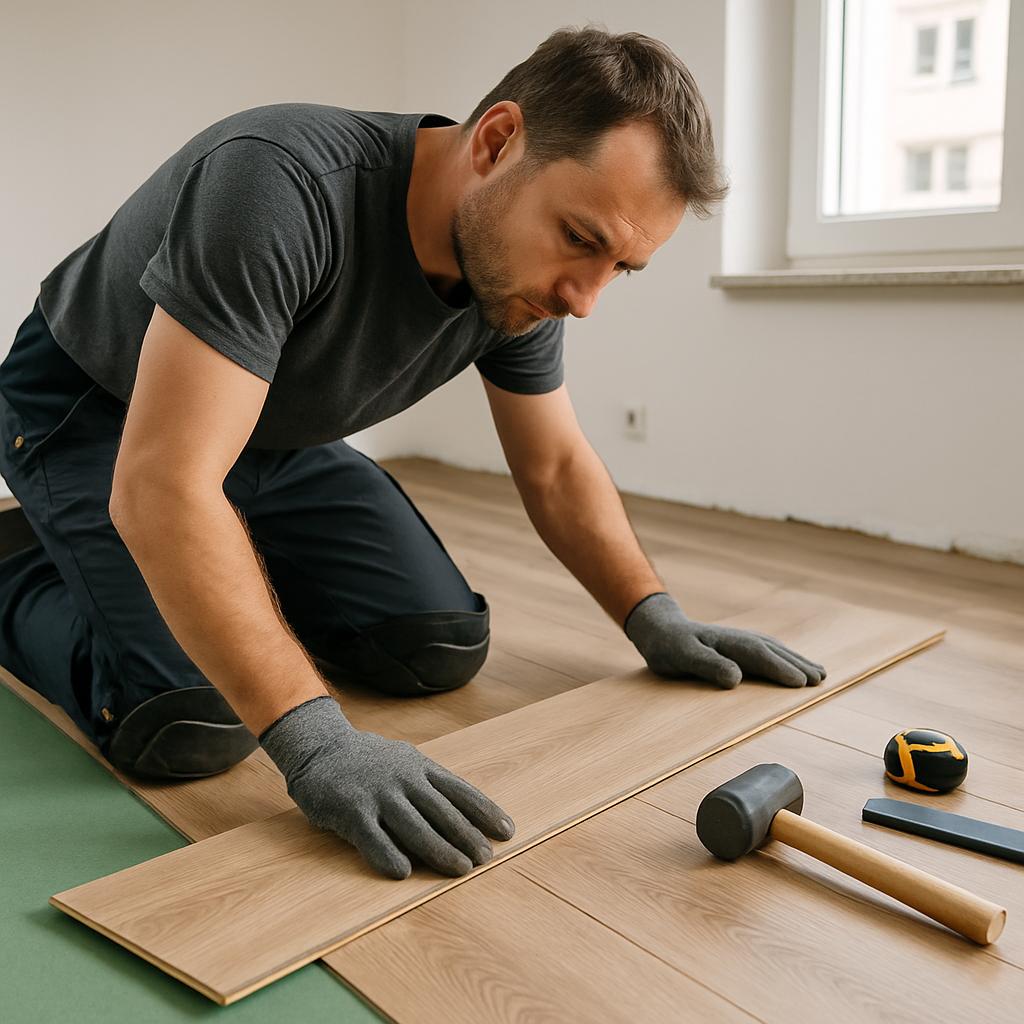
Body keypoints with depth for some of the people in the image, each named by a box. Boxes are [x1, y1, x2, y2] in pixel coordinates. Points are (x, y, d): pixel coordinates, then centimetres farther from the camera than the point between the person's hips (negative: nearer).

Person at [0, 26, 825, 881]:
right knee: (192, 723, -24)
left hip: (275, 437, 6)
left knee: (443, 650, -8)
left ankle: (244, 578, 17)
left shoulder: (519, 269, -14)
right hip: (93, 415, -5)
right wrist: (315, 743, -46)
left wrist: (658, 620, -13)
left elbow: (557, 468, -2)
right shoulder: (278, 185, -37)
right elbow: (162, 489, -41)